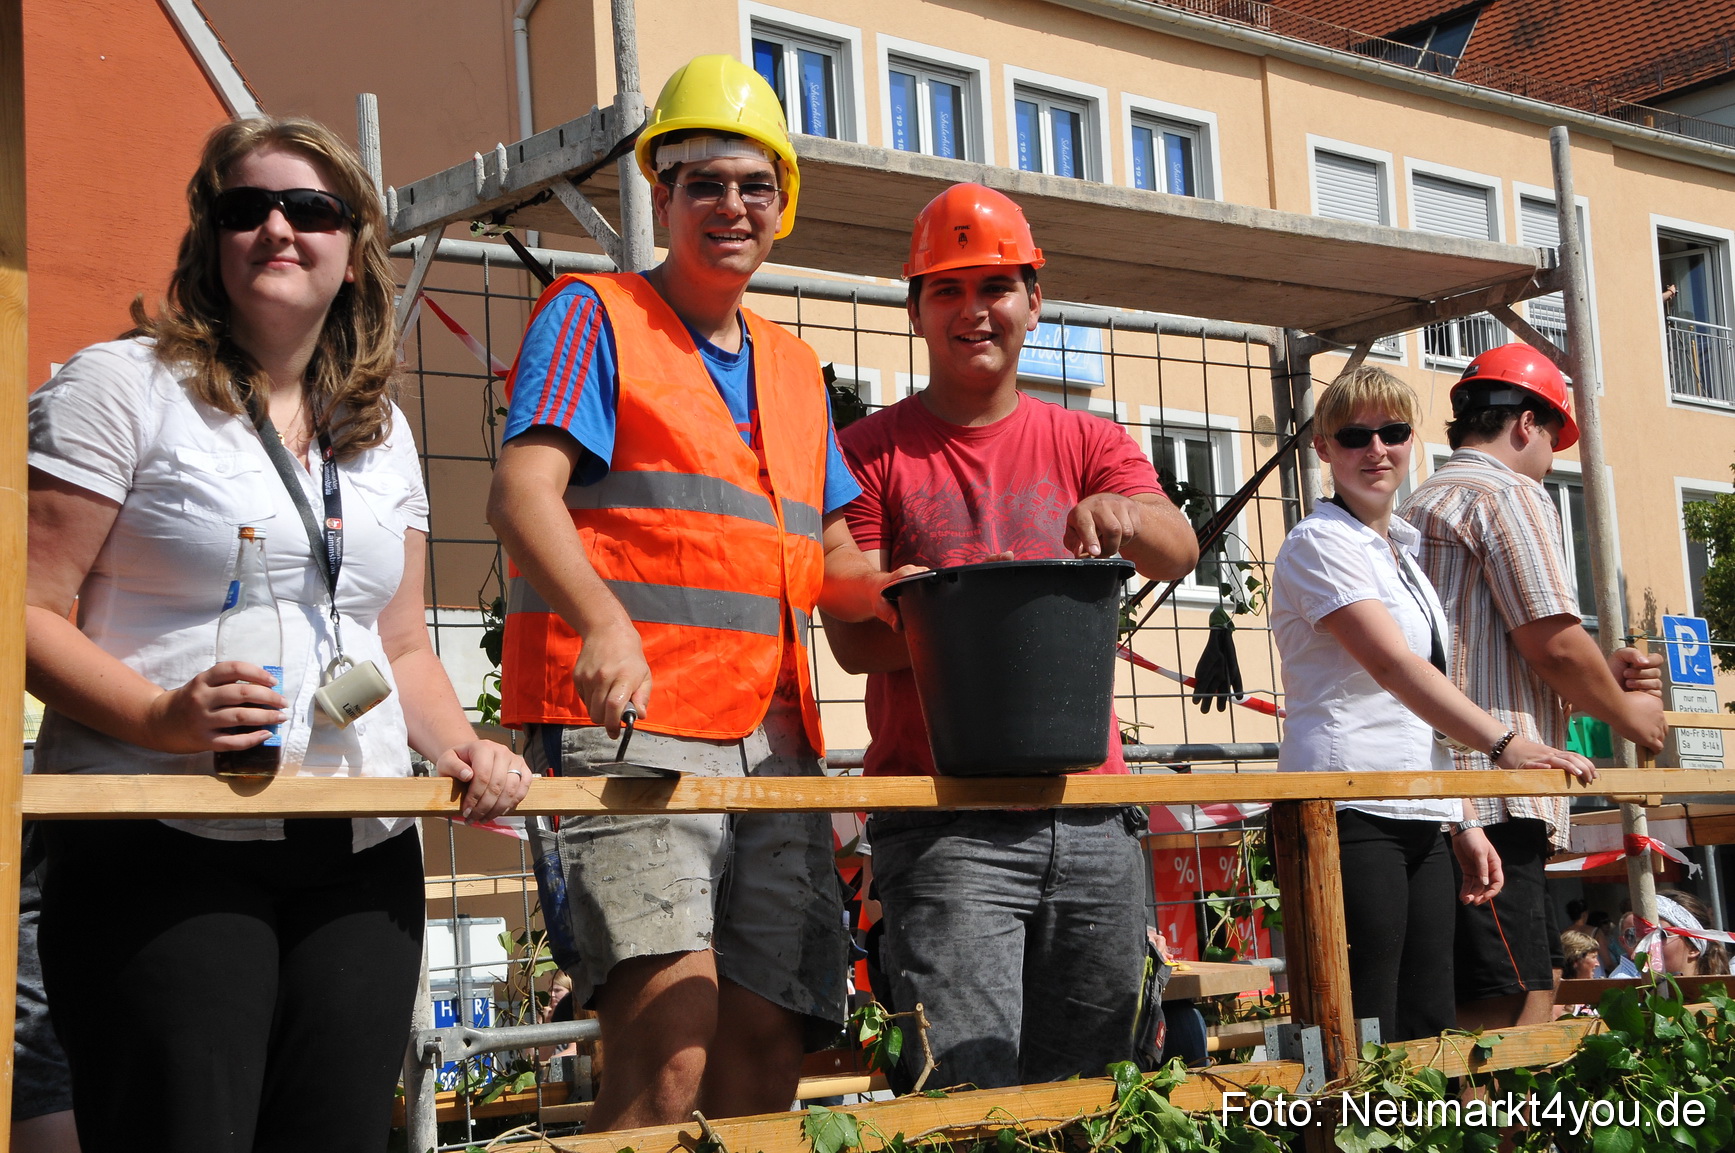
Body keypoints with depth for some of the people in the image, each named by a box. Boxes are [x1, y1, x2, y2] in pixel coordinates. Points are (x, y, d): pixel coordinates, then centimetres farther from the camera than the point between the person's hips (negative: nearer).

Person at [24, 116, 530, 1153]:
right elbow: (31, 610, -5)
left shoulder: (384, 431, 18)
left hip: (360, 863, 5)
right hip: (165, 846, -5)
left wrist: (459, 745, 2)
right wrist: (159, 718, -21)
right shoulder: (125, 386, 1)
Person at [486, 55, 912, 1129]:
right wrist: (602, 619, -30)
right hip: (625, 728, -6)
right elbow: (524, 490, -11)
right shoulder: (595, 317, 4)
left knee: (770, 1039, 5)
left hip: (771, 743, 7)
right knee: (671, 1039, -19)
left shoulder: (794, 367, 23)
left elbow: (828, 560, 26)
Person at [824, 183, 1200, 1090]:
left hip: (1091, 818, 4)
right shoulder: (873, 453, 6)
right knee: (971, 1094, -13)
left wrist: (1125, 514, -27)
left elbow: (1179, 550, -4)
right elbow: (853, 637, -3)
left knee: (1094, 1087, 9)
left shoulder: (1086, 444, 14)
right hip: (943, 824, -3)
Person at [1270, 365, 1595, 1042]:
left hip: (1418, 817, 8)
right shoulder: (1320, 543, -4)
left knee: (1427, 1027, 5)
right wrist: (1502, 744, -26)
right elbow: (1393, 664, -17)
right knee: (1362, 1041, -11)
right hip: (1348, 809, -8)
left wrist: (1462, 822, 17)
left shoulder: (1401, 551, 21)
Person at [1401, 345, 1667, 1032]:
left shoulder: (1421, 506, 26)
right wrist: (1627, 712, 6)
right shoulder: (1510, 494, -3)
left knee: (1536, 991, 12)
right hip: (1491, 794, -10)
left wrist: (1598, 676, 24)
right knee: (1508, 1018, -14)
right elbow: (1553, 639, -11)